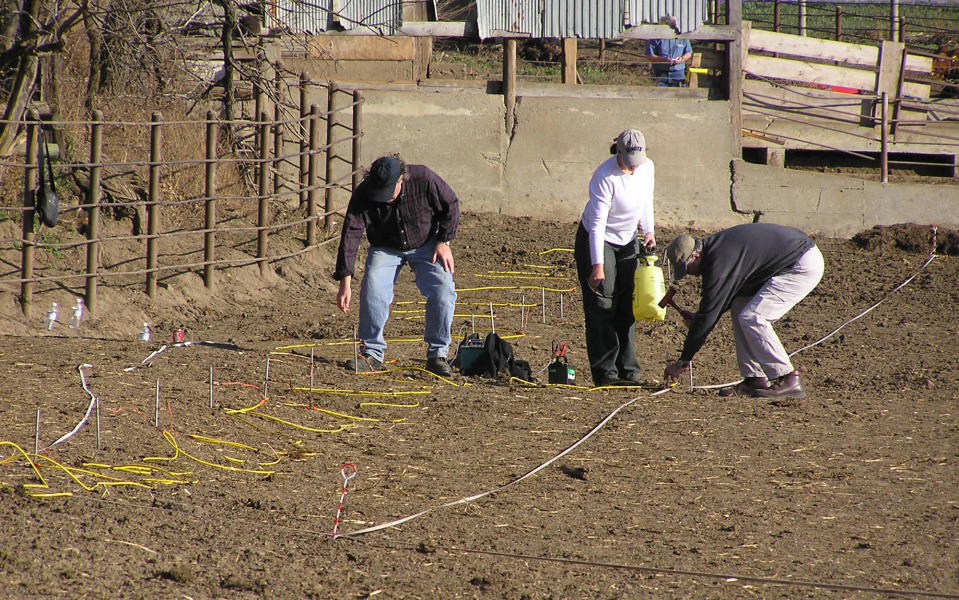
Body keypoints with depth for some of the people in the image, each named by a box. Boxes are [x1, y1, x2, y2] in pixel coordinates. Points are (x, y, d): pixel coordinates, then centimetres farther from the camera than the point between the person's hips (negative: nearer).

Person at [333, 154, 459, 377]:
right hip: (385, 248, 0)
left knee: (443, 291, -19)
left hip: (426, 244, 0)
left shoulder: (424, 180, -27)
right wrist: (345, 281, -31)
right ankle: (372, 353, -8)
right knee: (372, 290, -22)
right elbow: (350, 235, -26)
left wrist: (444, 241, -13)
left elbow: (451, 206, -9)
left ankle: (437, 354, -4)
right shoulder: (363, 195, -25)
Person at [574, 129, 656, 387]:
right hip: (597, 240, -6)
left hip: (628, 242, 6)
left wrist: (648, 231, -5)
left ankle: (628, 371, 8)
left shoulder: (647, 168, -8)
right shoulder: (605, 177, -27)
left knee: (627, 308, 5)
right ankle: (605, 373, -9)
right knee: (602, 308, -9)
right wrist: (598, 266, -31)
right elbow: (597, 223, -28)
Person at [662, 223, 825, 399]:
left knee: (752, 318, -15)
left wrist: (683, 362, -16)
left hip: (805, 266, -11)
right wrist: (697, 320, 8)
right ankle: (754, 379, 8)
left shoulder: (719, 262, -24)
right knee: (739, 309, 8)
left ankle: (789, 381, -11)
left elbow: (708, 316, -21)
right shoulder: (713, 248, 6)